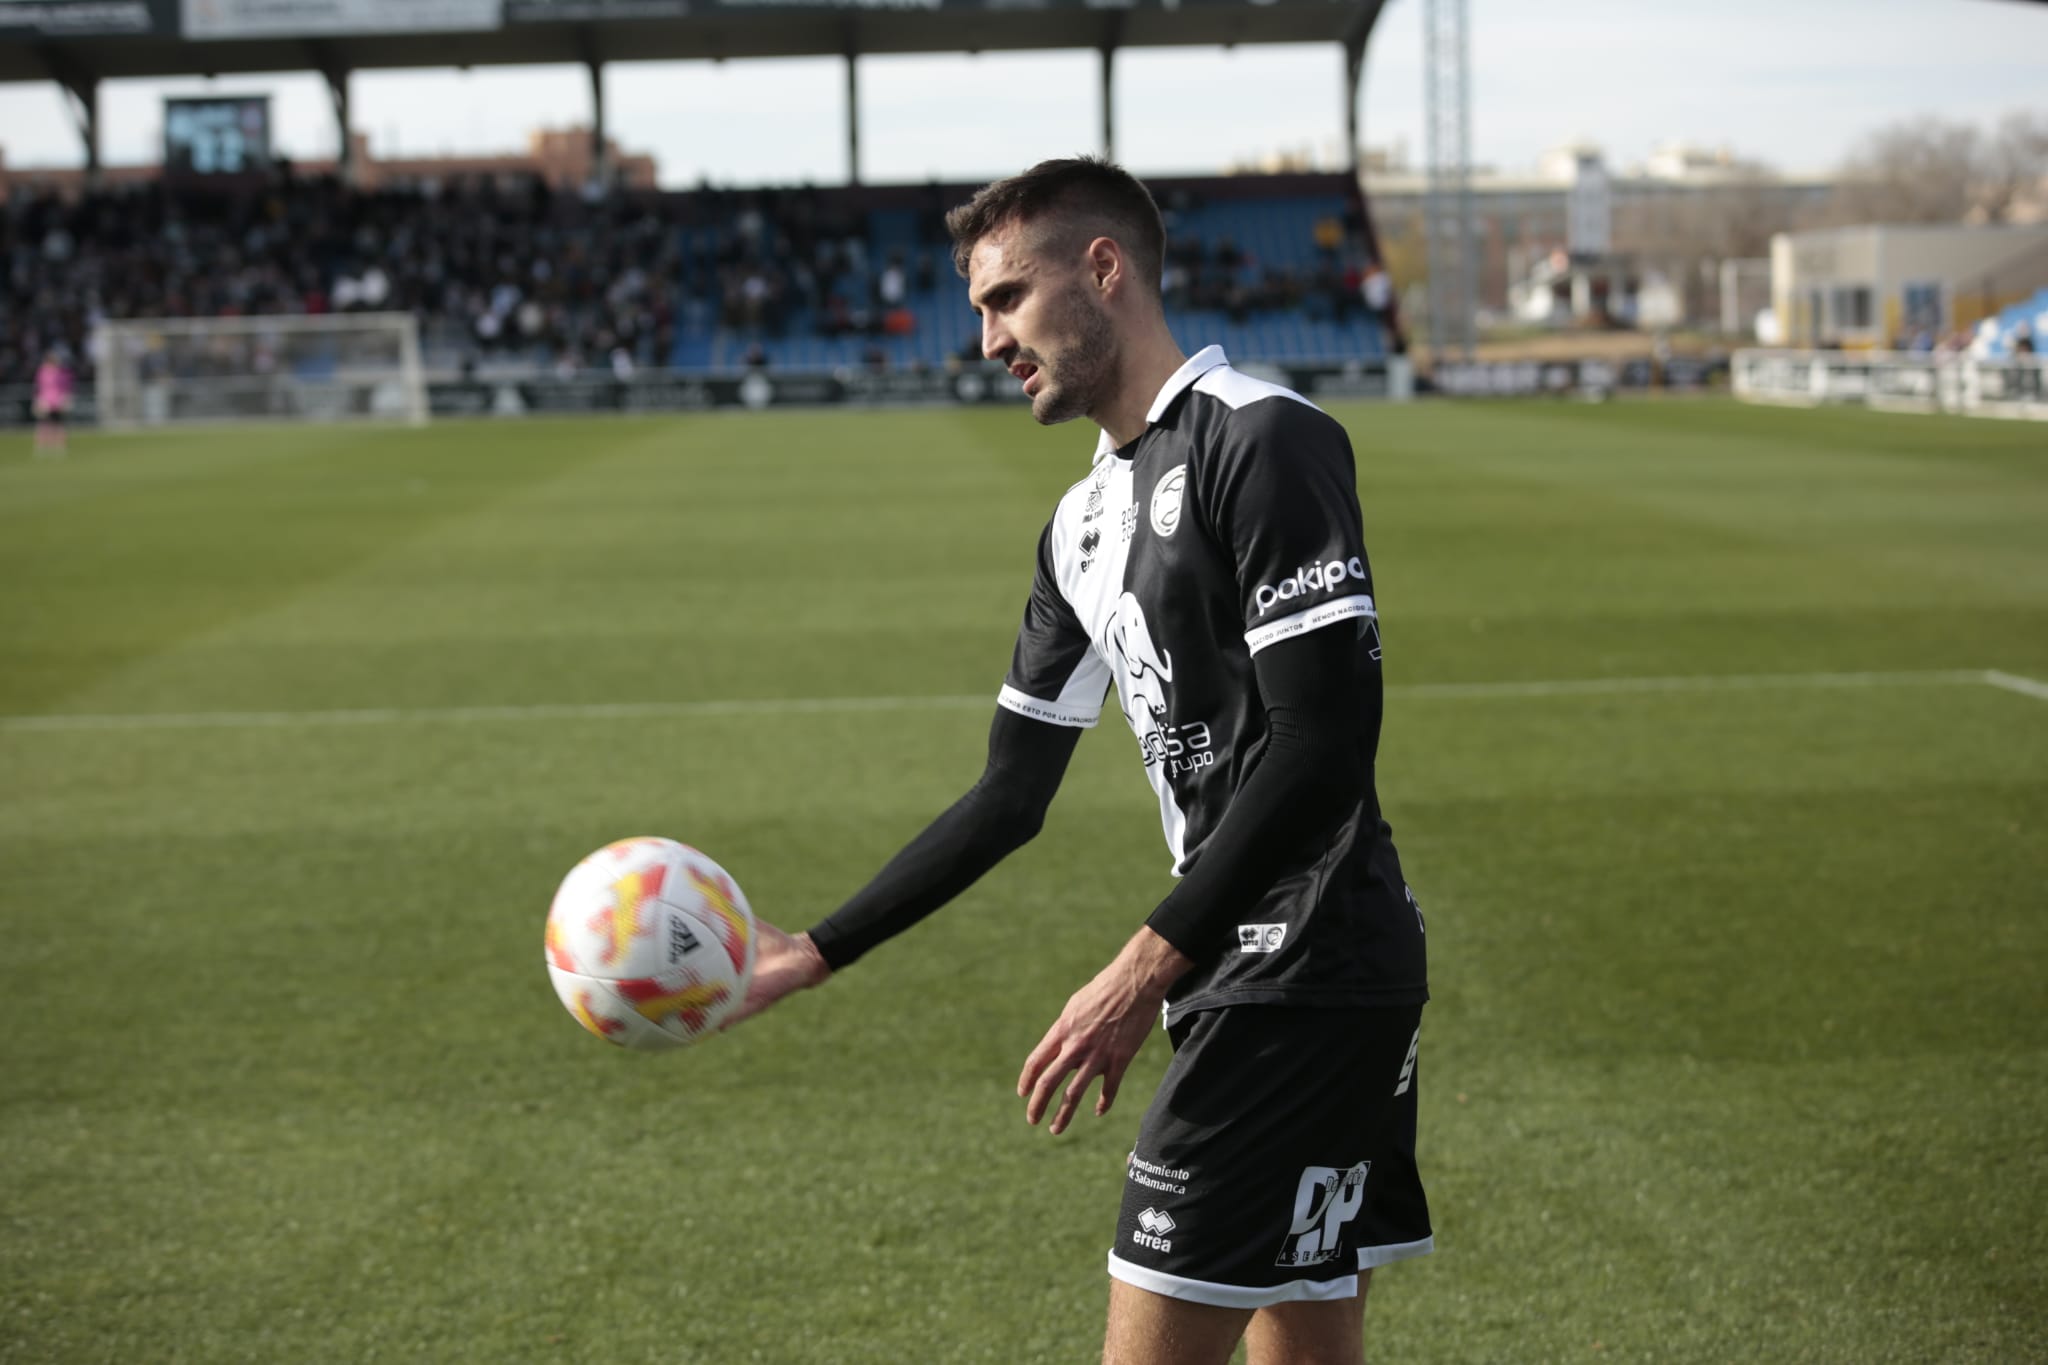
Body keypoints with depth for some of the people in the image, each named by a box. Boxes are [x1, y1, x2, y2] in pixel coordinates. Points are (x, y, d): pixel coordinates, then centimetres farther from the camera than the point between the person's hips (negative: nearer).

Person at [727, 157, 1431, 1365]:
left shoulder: (1262, 440, -11)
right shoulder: (1086, 521, 17)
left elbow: (1326, 745, -19)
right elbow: (1011, 795, 21)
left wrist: (1149, 969, -20)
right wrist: (814, 956, 18)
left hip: (1306, 979, -9)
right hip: (1245, 981, 9)